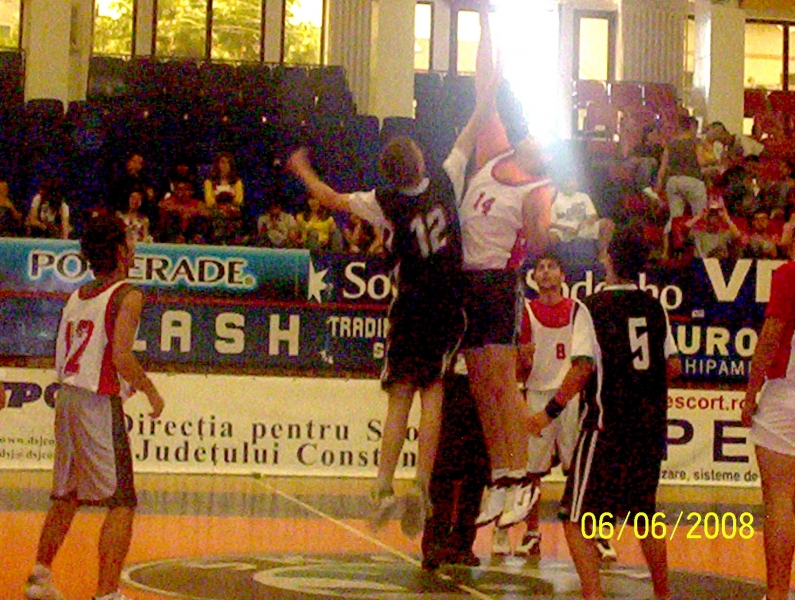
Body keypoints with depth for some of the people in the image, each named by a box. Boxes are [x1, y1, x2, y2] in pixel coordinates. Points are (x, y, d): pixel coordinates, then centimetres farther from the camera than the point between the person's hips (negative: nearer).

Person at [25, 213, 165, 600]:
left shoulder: (77, 296, 14)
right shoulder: (126, 295, -9)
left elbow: (61, 360, 15)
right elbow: (121, 355, -21)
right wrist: (150, 391, -6)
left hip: (66, 397, 8)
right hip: (99, 403, -8)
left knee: (66, 497, 21)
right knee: (122, 503, -4)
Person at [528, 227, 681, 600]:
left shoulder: (592, 307, -8)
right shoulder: (655, 307, 8)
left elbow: (582, 368, -15)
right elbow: (674, 366, 11)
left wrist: (550, 412, -7)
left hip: (606, 425, -6)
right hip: (650, 427, 6)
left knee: (576, 520, -1)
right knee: (643, 514, 21)